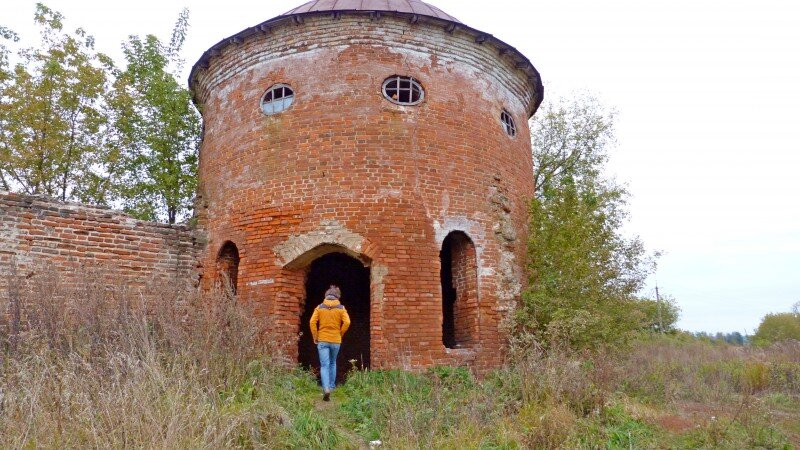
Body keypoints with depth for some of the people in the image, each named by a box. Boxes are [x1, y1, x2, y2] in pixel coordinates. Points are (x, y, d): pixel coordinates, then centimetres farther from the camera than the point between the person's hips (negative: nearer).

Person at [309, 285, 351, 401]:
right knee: (332, 363, 21)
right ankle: (331, 386, 27)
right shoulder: (341, 308, -1)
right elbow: (347, 322, -12)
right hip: (336, 341, 1)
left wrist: (315, 337, 1)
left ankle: (326, 388, -18)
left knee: (324, 365, -1)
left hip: (322, 340, -1)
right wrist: (340, 334, 2)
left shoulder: (319, 308, 0)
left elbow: (312, 322, -8)